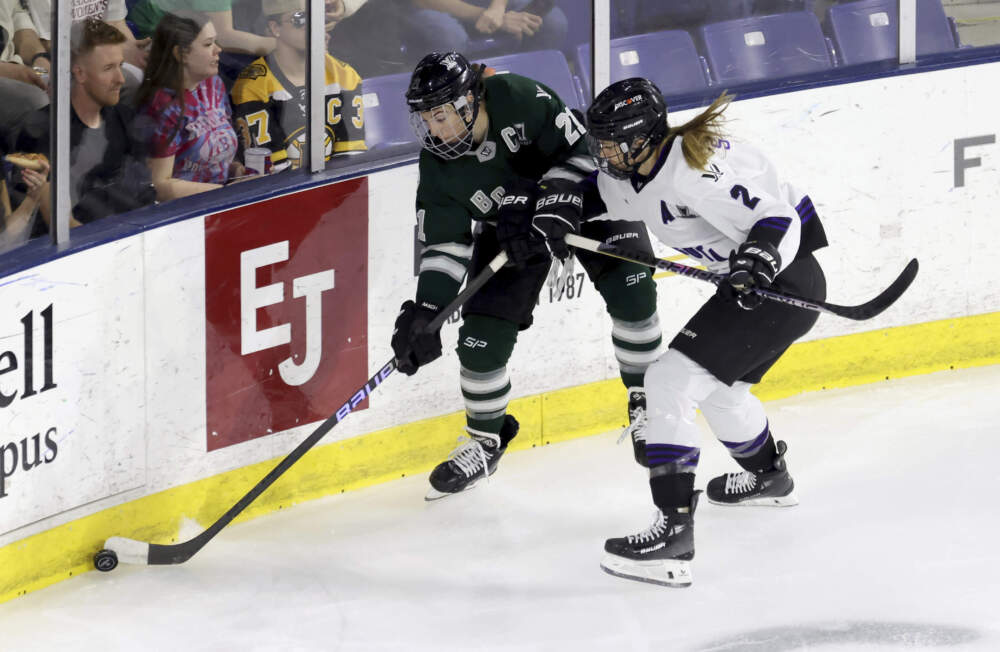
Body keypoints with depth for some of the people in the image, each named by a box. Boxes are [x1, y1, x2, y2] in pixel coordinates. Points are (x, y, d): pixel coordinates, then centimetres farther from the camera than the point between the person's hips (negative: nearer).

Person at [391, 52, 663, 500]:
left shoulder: (521, 100, -32)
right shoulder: (437, 165, -19)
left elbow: (578, 153, -24)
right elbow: (444, 243, -13)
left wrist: (553, 215, -32)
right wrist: (424, 311, -23)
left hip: (579, 195, -3)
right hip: (509, 224, 3)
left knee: (630, 289, -19)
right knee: (483, 331, -8)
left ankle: (646, 401, 2)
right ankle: (485, 442, 13)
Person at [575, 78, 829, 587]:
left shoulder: (691, 170, -26)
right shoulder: (626, 170, 3)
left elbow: (777, 219, -27)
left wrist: (760, 259, -44)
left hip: (783, 275, -10)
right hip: (748, 278, 11)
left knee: (670, 384, -18)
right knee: (717, 387, 31)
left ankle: (674, 533, -23)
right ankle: (769, 477, 59)